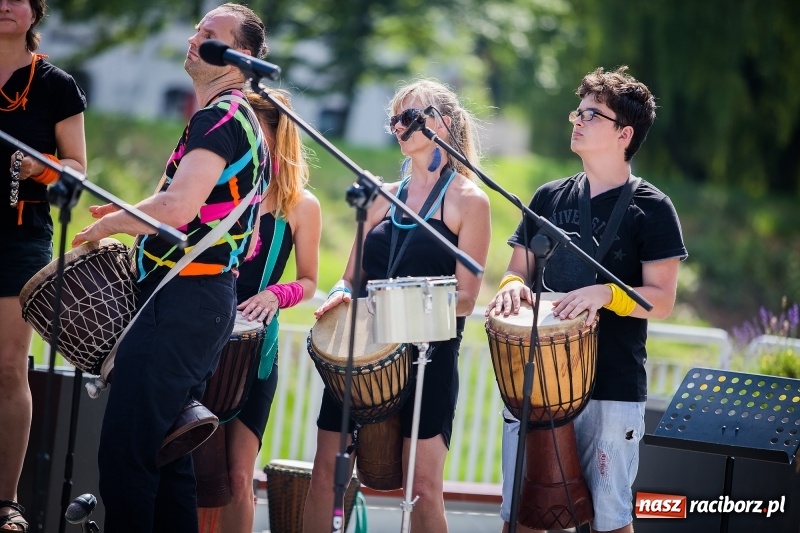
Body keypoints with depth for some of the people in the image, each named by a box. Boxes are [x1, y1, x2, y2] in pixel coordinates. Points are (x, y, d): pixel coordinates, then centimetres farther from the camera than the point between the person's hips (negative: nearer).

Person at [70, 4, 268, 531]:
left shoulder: (221, 116, -13)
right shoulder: (239, 118, 19)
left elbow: (179, 207, -24)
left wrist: (110, 223, -9)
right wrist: (129, 216, 22)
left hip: (182, 299, -11)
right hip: (208, 299, 11)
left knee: (125, 452, -12)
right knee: (164, 447, 14)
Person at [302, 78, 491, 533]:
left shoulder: (467, 201, -2)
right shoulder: (386, 196, 15)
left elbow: (465, 298, -6)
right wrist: (343, 294, -5)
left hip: (429, 353, -5)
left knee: (424, 487, -8)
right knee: (325, 473, 1)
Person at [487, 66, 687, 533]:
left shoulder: (650, 209, -3)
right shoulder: (550, 198, 12)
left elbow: (662, 300, -6)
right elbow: (519, 269, 17)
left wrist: (605, 294, -22)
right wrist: (512, 287, -6)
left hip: (612, 389, -5)